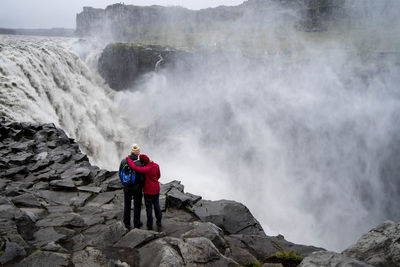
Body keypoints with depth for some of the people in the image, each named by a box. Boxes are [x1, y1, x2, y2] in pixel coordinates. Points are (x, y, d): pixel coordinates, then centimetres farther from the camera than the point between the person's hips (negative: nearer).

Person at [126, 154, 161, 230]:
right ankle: (159, 222, 35)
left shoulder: (146, 169, -30)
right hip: (156, 189, 6)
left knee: (149, 207, 11)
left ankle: (150, 225, 23)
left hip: (148, 191, -6)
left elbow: (134, 167, -35)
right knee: (156, 205, 23)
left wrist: (128, 158, -21)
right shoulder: (156, 165, -9)